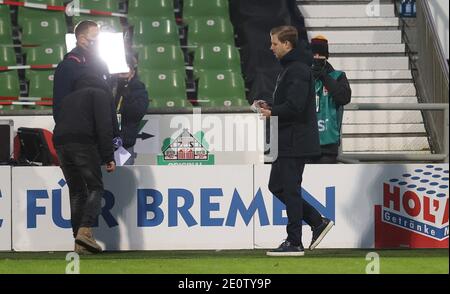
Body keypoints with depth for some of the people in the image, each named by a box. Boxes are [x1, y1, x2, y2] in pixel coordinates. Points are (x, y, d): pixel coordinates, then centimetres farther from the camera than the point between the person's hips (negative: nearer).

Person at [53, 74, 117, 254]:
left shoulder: (69, 98, 34)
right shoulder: (100, 94, 13)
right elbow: (104, 126, -2)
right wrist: (109, 157, -6)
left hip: (60, 144, 6)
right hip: (83, 143, -6)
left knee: (76, 192, 11)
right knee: (95, 188, 0)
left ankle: (79, 243, 4)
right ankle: (85, 231, -22)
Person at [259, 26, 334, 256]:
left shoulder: (298, 71, -17)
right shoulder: (288, 69, 17)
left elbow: (295, 106, -25)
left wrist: (272, 112, -12)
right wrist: (271, 108, 8)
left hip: (295, 140, -11)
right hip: (287, 141, 11)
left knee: (290, 190, -5)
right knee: (276, 186, 14)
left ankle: (294, 243, 0)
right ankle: (318, 222, 17)